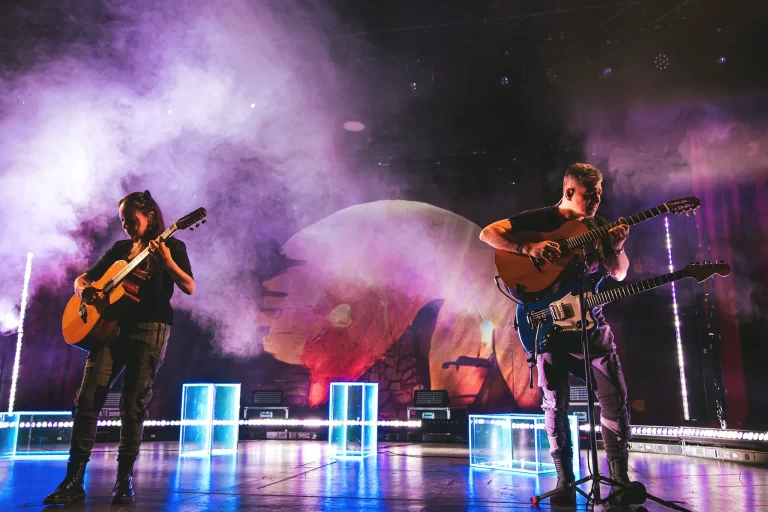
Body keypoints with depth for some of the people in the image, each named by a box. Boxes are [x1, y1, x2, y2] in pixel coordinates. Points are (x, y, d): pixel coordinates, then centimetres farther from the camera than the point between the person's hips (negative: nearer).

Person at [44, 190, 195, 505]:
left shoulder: (172, 246, 4)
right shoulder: (120, 249, 18)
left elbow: (189, 287, -9)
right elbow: (82, 278, 19)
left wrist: (167, 261, -24)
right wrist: (84, 290, -5)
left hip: (150, 327, -4)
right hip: (111, 325, 5)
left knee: (133, 406, -4)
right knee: (87, 400, -4)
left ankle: (123, 479, 8)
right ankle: (73, 480, 2)